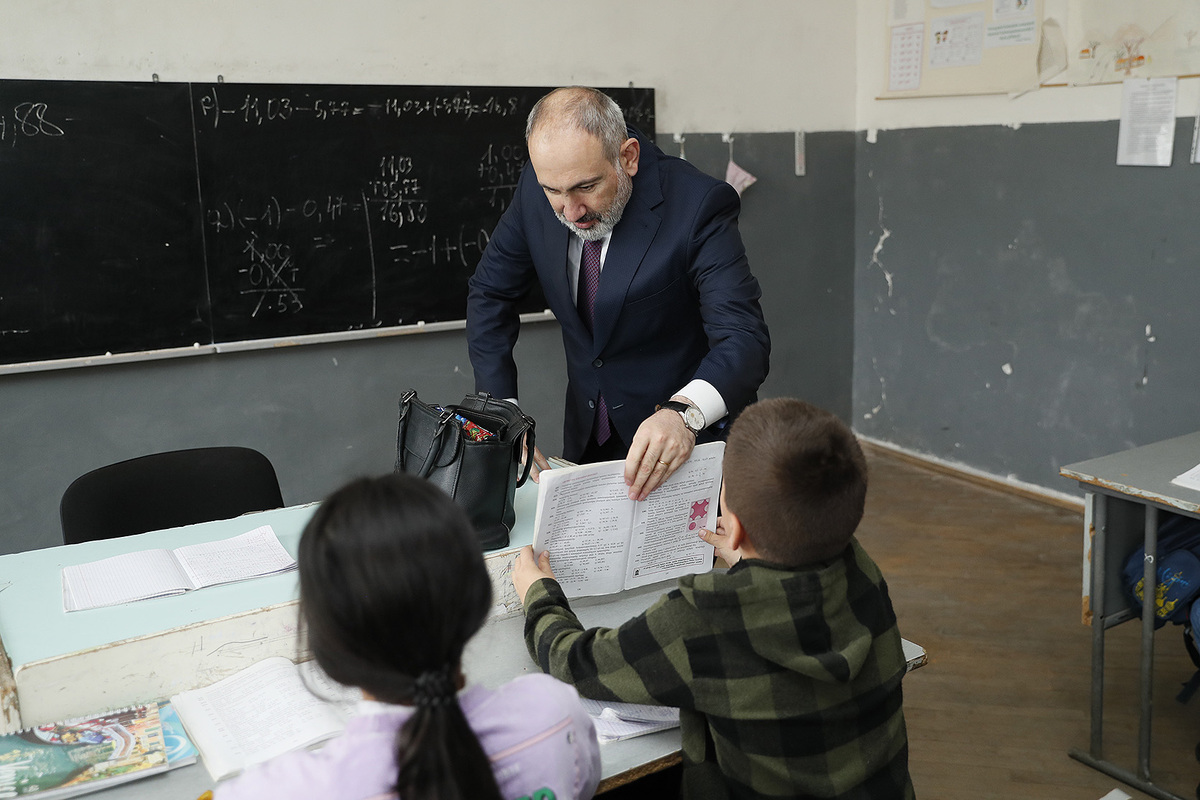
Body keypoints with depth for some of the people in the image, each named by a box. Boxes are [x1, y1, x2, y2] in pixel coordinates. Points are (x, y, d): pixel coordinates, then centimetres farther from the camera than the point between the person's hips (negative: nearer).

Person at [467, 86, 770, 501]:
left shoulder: (698, 205, -20)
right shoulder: (536, 190, -7)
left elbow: (744, 340, -27)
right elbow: (490, 294, 5)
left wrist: (683, 413, -47)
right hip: (586, 440, 3)